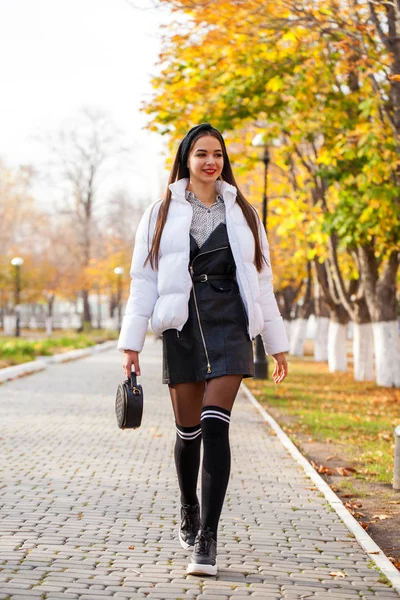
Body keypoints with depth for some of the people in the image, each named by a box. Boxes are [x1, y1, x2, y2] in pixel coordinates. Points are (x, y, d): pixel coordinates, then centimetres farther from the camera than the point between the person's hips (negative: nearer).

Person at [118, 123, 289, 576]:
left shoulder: (241, 212, 13)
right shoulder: (162, 213, 9)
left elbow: (261, 279, 14)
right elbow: (143, 279, 5)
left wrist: (276, 343, 12)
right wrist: (131, 342, -2)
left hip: (229, 324, 0)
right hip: (182, 324, 0)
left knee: (215, 425, -15)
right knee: (188, 430, 6)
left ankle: (207, 539, -14)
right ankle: (188, 510, 34)